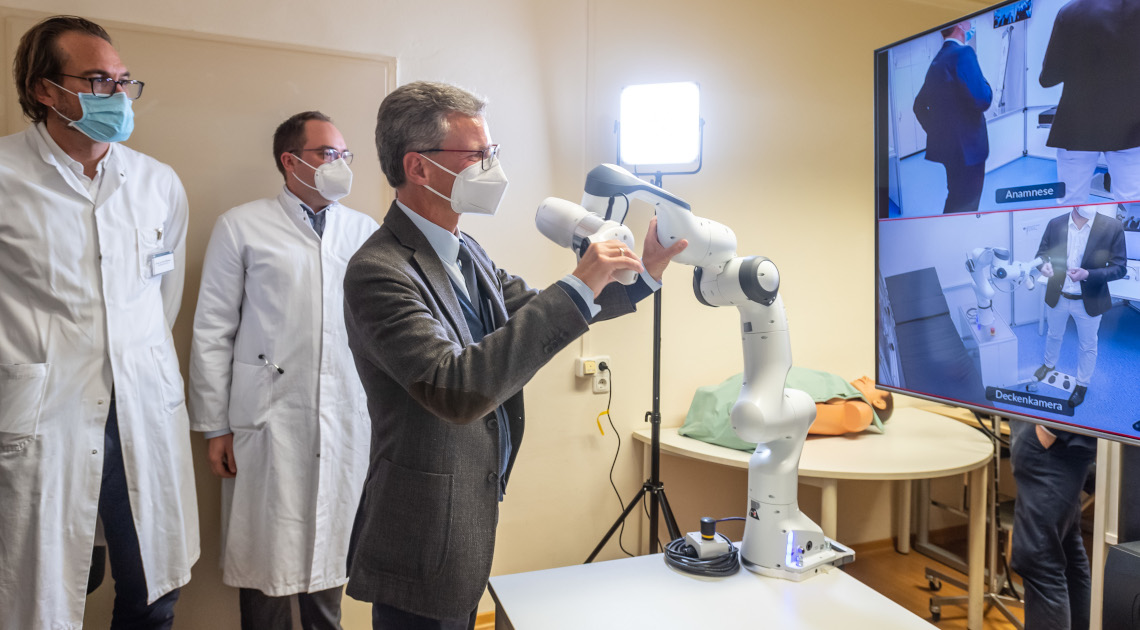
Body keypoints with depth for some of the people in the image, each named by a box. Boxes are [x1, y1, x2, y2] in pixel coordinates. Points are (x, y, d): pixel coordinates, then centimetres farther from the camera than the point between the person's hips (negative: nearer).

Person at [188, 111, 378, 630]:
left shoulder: (365, 231, 9)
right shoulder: (242, 226, 2)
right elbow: (212, 333, 1)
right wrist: (214, 428, -1)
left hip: (346, 424, 3)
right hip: (268, 423, -2)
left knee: (330, 547, 12)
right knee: (266, 553, 8)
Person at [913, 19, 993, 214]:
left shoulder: (936, 60, 12)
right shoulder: (963, 53, -15)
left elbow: (919, 105, 17)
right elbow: (982, 100, -23)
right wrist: (985, 85, -3)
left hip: (945, 145, 9)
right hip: (967, 146, -9)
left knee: (955, 200, 20)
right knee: (966, 205, -2)